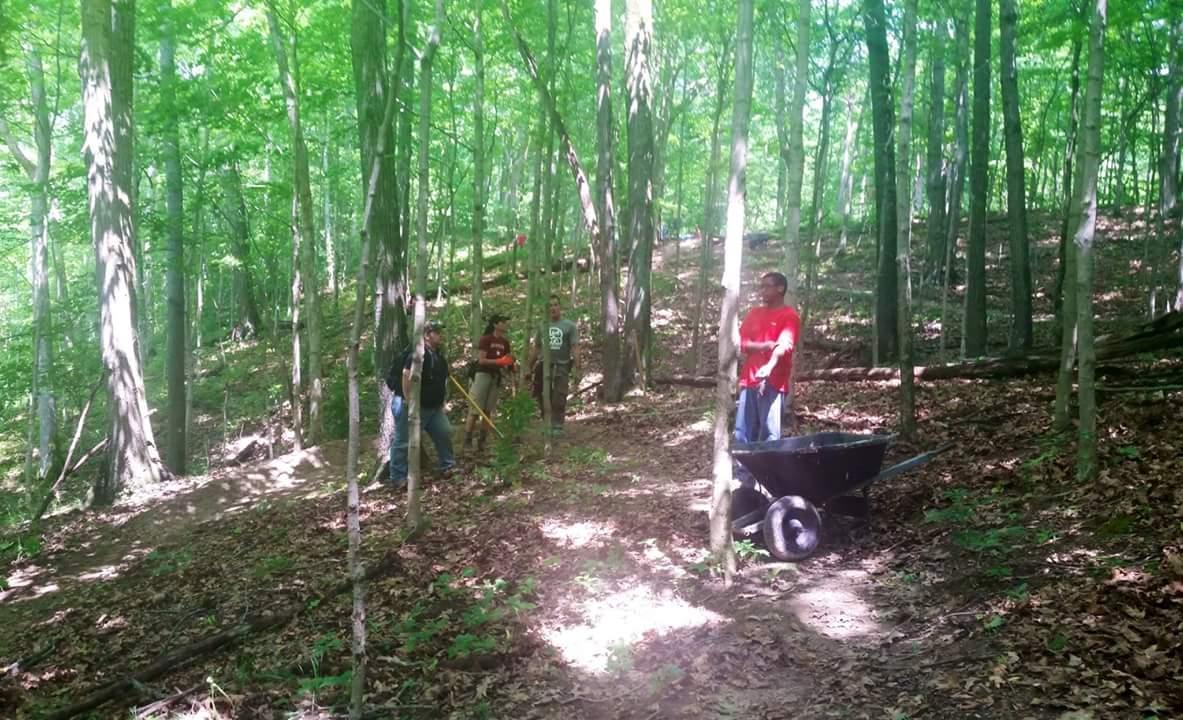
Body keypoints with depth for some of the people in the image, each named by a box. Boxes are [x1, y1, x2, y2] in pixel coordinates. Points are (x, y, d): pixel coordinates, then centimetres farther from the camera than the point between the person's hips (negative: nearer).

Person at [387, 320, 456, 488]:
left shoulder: (439, 356, 11)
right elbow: (406, 376, -30)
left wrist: (441, 403, 22)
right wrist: (409, 403, -29)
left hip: (434, 407, 10)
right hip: (413, 407, -10)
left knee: (445, 433, 13)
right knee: (404, 442, -2)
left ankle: (448, 466, 29)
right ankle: (398, 479, 4)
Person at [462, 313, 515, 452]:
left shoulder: (505, 342, 10)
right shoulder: (485, 339, -9)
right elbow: (481, 360, -15)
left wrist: (508, 364, -5)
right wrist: (499, 361, -22)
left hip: (496, 377, 6)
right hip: (483, 374, -6)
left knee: (488, 411, 7)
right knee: (475, 411, -7)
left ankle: (481, 440, 13)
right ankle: (467, 441, -3)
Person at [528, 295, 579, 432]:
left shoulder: (569, 325, -1)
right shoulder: (542, 326, 10)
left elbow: (575, 347, -7)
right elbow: (536, 348, 13)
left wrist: (576, 367, -17)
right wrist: (529, 367, 11)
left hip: (562, 366, -3)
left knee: (559, 399, 0)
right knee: (543, 396, 4)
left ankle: (557, 426, 8)